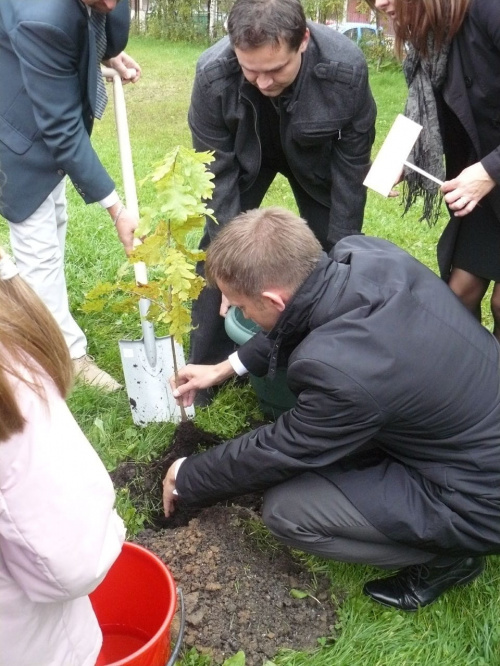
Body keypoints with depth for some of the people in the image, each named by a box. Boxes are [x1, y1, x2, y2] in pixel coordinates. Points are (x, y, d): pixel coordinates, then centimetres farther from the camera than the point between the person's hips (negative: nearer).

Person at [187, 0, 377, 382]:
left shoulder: (347, 68, -35)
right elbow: (216, 171, -23)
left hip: (317, 156, 0)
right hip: (244, 154, 0)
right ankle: (207, 370, 9)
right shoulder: (213, 74, -34)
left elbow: (352, 162, -21)